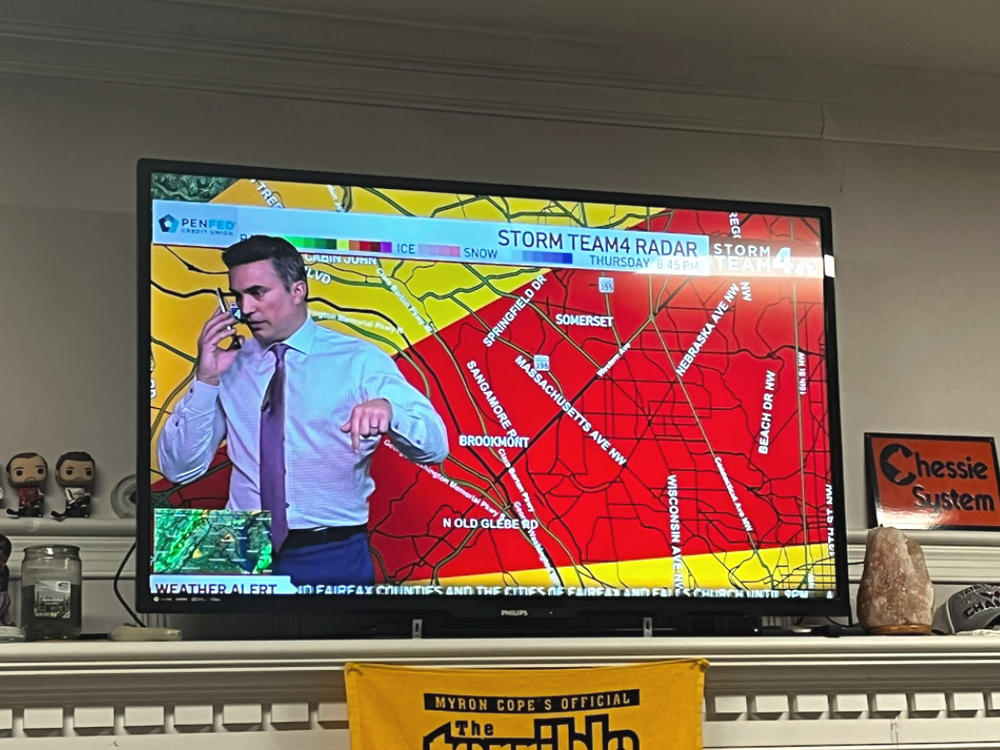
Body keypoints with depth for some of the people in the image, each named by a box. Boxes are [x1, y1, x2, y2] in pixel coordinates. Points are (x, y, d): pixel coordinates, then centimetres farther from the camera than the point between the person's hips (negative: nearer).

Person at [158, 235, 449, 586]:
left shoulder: (359, 360, 2)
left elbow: (435, 448, -6)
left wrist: (387, 408, -27)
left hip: (333, 558, -2)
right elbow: (179, 467, 6)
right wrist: (206, 380, -6)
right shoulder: (230, 366, 8)